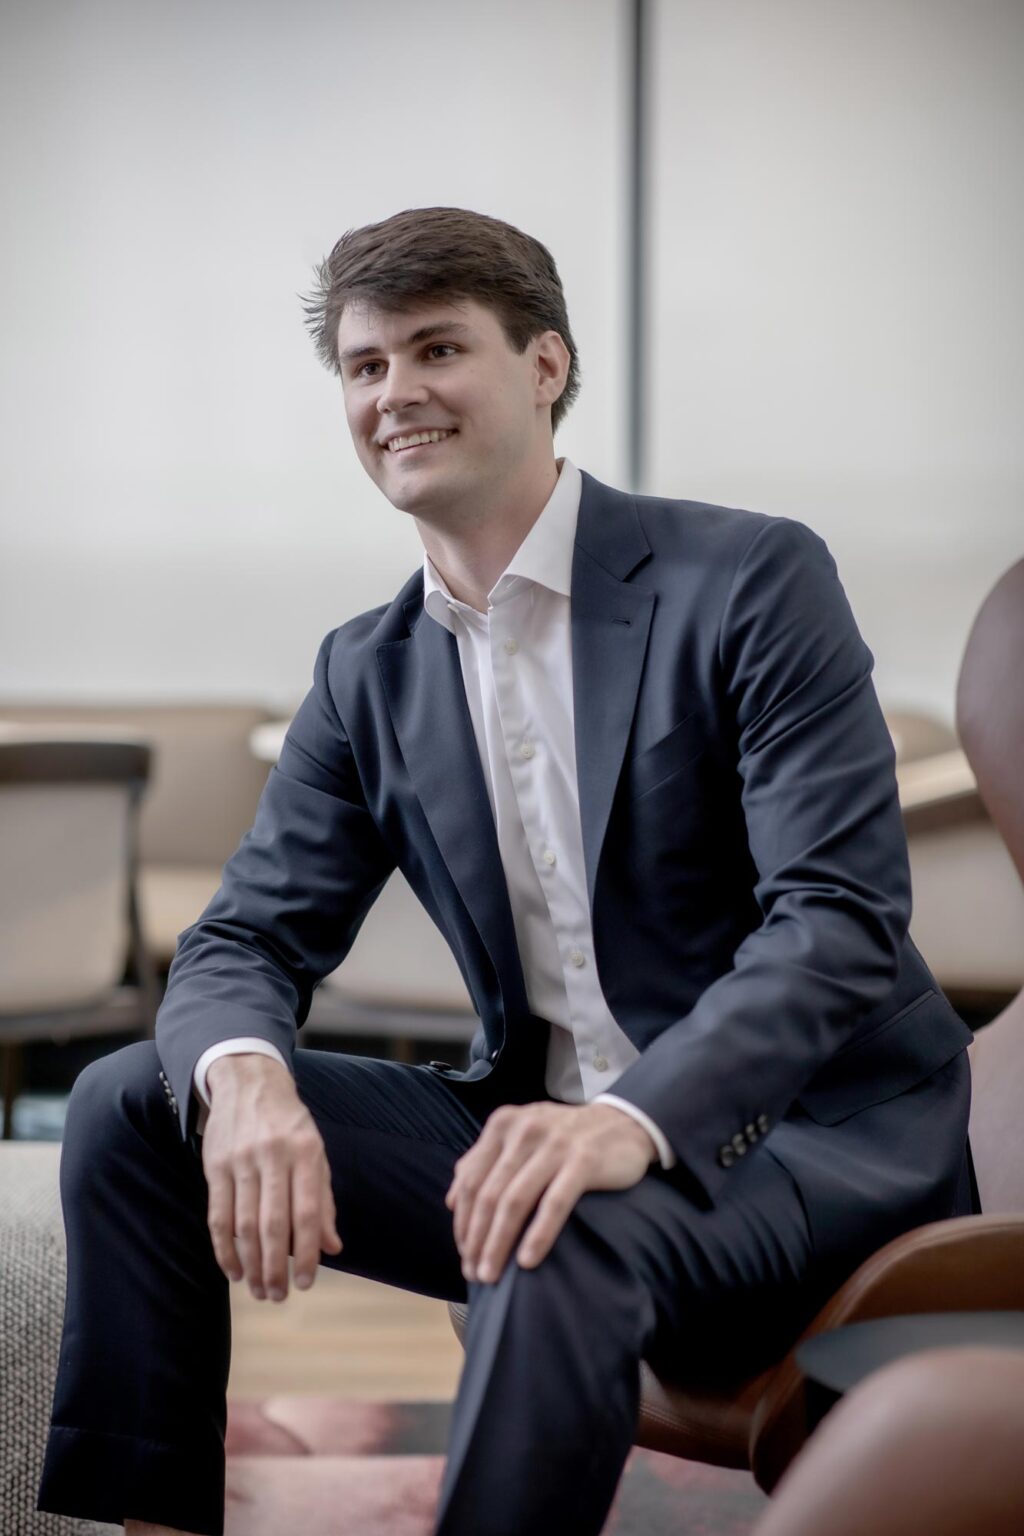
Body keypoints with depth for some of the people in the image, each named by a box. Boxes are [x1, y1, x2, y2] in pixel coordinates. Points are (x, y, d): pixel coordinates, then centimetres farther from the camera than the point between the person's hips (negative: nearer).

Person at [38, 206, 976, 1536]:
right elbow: (248, 935, 4)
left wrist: (634, 1119, -36)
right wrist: (245, 1077, -22)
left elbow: (843, 918, -19)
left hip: (808, 1138, -5)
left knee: (561, 1238, -38)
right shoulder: (369, 675, 9)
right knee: (130, 1101, -6)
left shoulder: (750, 579, -10)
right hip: (540, 1127, 6)